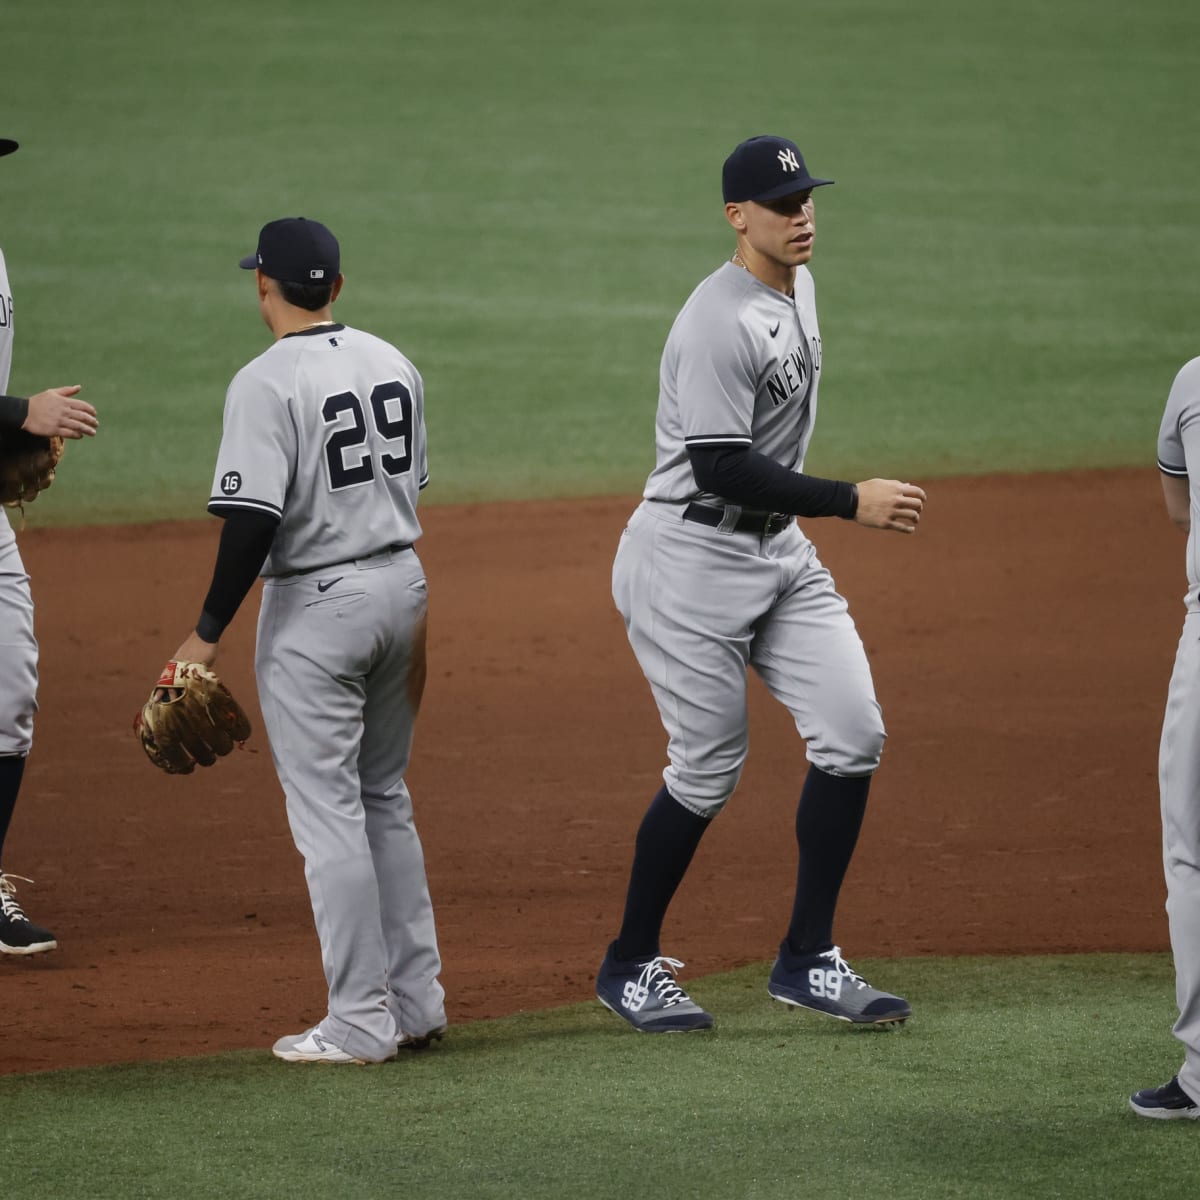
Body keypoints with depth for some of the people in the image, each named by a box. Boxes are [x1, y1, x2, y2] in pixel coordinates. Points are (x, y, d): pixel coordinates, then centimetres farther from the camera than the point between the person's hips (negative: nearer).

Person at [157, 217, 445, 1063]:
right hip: (400, 582, 8)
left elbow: (255, 519, -22)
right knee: (384, 799, 18)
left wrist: (209, 633, -15)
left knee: (328, 811, -2)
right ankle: (417, 1000, 19)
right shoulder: (394, 365, 8)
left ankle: (361, 1020, -2)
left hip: (317, 605, -8)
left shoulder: (268, 383, -16)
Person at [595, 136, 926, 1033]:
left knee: (853, 736, -2)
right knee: (709, 770, -3)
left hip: (780, 553, 9)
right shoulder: (720, 324, -21)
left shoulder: (798, 286, 9)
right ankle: (631, 967, 15)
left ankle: (808, 960, 6)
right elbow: (721, 466, -27)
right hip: (694, 560, -9)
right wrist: (849, 501, -28)